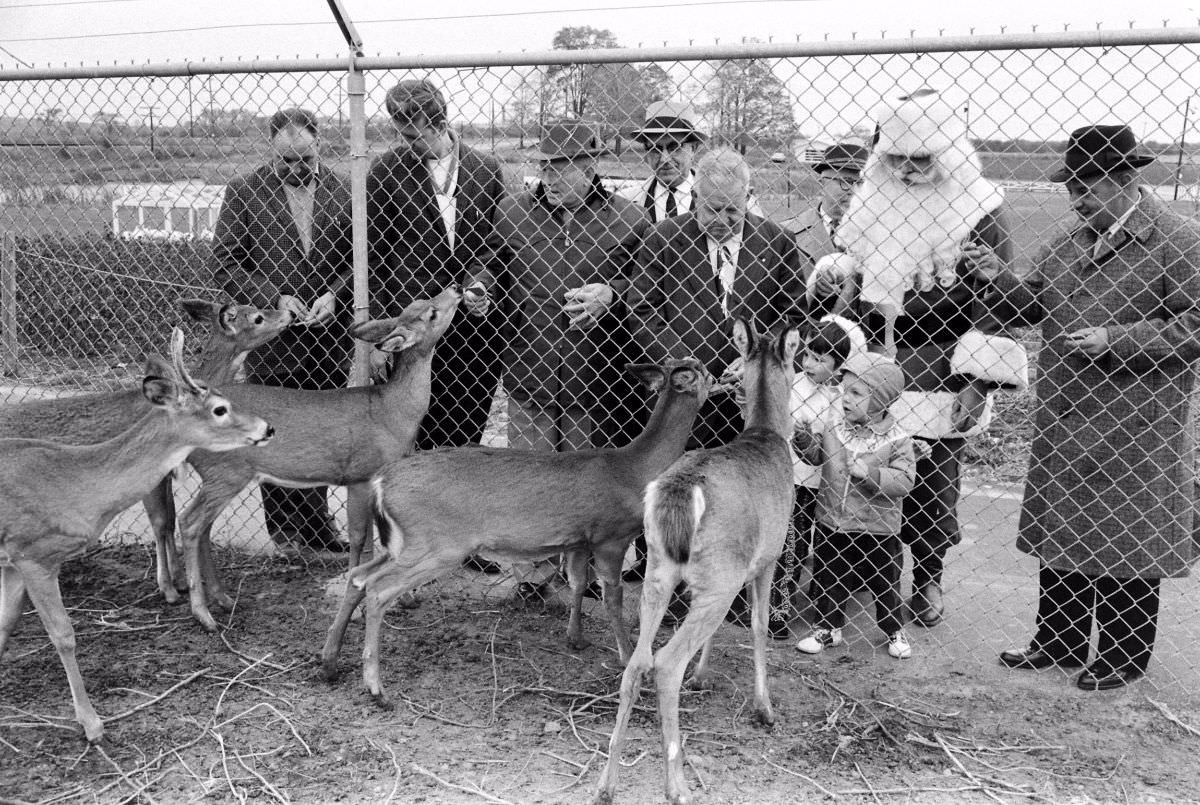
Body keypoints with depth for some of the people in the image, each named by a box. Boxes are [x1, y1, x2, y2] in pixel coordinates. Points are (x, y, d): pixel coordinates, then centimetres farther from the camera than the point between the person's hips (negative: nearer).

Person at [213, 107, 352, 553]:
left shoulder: (343, 190, 4)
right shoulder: (244, 191, 0)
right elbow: (225, 261, -1)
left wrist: (334, 294, -10)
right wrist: (273, 298, -12)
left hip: (330, 334, 2)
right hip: (270, 337, -2)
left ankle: (316, 528, 22)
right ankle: (285, 533, 18)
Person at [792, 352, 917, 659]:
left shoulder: (896, 440, -13)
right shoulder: (835, 431, -1)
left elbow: (904, 481, -18)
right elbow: (817, 455, 10)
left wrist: (869, 473, -28)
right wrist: (803, 438, -8)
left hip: (877, 530, -3)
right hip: (832, 524, 3)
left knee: (884, 584, 13)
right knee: (828, 580, 13)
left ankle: (895, 631, 33)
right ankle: (827, 628, 29)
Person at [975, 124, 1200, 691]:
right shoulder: (1073, 241, 10)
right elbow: (1034, 307, 14)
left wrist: (1116, 340, -21)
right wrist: (999, 281, -5)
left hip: (1134, 429, -6)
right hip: (1064, 421, 7)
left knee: (1126, 542, 6)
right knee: (1057, 533, 14)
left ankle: (1123, 658, 22)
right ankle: (1059, 642, 30)